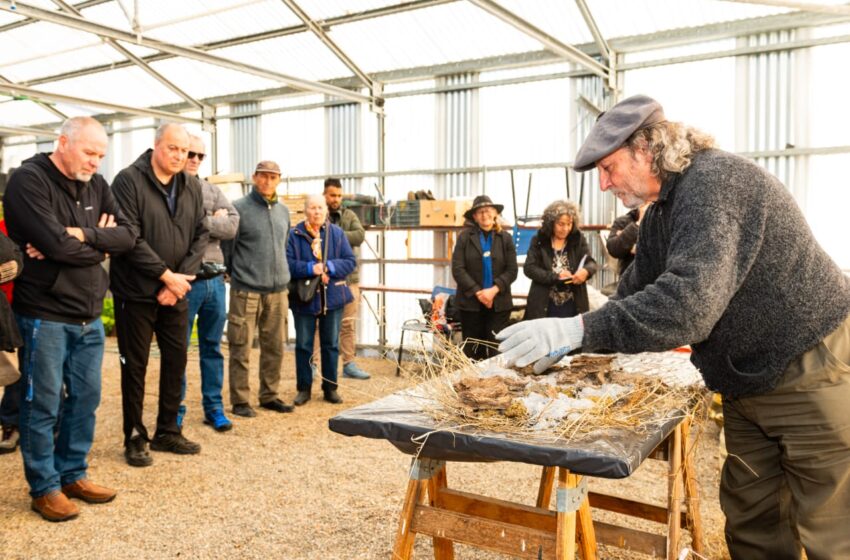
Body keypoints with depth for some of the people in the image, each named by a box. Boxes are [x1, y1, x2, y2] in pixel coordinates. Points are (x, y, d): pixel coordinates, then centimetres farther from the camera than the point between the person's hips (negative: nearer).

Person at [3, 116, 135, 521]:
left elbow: (128, 235, 0)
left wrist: (83, 236, -16)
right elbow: (57, 245, -23)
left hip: (89, 317, 7)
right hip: (45, 316, -7)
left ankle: (73, 475, 29)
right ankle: (44, 488, 19)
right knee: (42, 405, 4)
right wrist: (101, 242, -6)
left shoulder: (96, 185, 9)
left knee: (86, 399, 13)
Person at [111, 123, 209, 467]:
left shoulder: (192, 187, 7)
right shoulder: (129, 180, -10)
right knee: (135, 365, 5)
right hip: (136, 292, -5)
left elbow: (200, 236, 3)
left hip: (176, 291, 5)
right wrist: (167, 275, -18)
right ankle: (135, 438, 19)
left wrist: (181, 278, -10)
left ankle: (168, 432, 26)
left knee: (176, 361, 11)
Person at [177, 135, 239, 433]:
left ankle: (214, 407, 23)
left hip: (214, 280, 5)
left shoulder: (212, 190, 12)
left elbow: (233, 225, 0)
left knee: (212, 347, 13)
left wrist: (196, 222, -9)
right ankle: (175, 409, 20)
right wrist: (213, 221, -12)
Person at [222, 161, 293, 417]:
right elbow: (226, 248, -2)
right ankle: (240, 400, 10)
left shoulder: (283, 211, 13)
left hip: (278, 290, 5)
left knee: (275, 347, 10)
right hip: (246, 291, -5)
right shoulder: (239, 208, -5)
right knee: (241, 349, -1)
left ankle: (269, 395, 22)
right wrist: (237, 275, 3)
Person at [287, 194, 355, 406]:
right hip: (304, 297, -2)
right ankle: (304, 388, 19)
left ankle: (330, 387, 22)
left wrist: (329, 268, -17)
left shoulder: (337, 233, 2)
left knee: (331, 344, 10)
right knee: (303, 345, 7)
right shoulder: (294, 235, -5)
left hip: (332, 296, 2)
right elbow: (288, 264, -13)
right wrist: (310, 269, -23)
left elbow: (350, 261, -2)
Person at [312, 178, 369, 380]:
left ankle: (349, 364, 17)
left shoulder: (349, 215, 10)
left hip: (348, 277, 4)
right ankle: (312, 363, 10)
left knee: (348, 323, 9)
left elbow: (360, 235, -7)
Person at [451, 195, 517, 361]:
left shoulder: (505, 238, 7)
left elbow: (512, 270, 1)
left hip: (499, 303, 1)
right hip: (470, 302, -1)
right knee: (471, 350, 6)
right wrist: (477, 292, -13)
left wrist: (494, 290, -14)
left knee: (495, 350, 2)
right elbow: (457, 269, -5)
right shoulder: (465, 236, 2)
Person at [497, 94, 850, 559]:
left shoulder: (716, 182, -24)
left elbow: (690, 302, -36)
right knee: (750, 520, 15)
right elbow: (633, 295, 9)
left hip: (811, 371, -9)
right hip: (750, 381, 9)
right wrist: (564, 344, -3)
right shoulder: (661, 210, 8)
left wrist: (579, 329, -36)